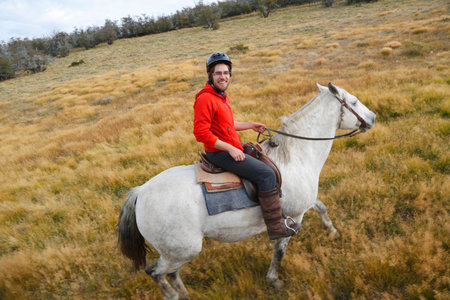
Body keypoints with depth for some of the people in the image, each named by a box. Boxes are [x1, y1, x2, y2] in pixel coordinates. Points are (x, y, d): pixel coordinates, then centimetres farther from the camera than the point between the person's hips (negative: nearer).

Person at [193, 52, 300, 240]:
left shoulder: (222, 96, 12)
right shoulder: (205, 99, -19)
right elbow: (201, 133, -25)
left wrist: (251, 125, 19)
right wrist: (230, 149, -23)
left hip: (231, 148, 11)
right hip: (219, 153, -11)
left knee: (262, 157, 28)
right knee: (266, 174, -16)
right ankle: (275, 226, -8)